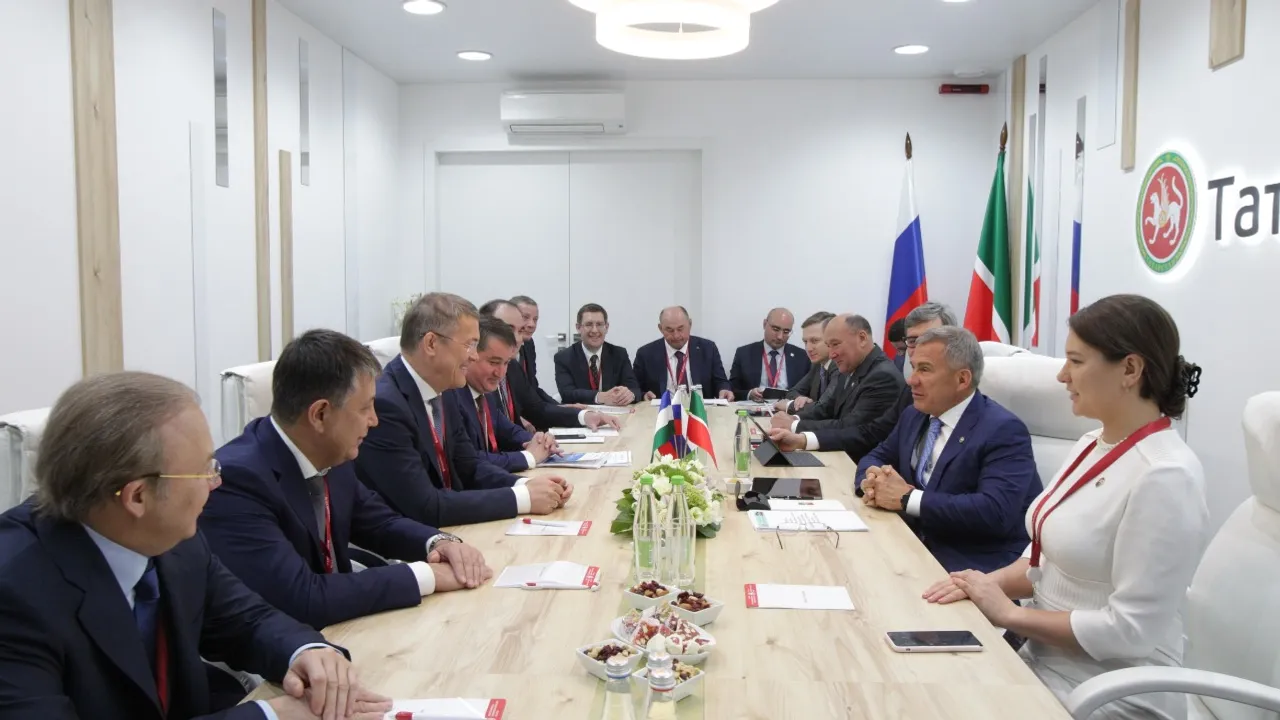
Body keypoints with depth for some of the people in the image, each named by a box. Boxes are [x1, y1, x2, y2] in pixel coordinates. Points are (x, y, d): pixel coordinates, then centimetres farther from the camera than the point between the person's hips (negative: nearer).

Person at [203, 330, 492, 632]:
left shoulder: (331, 456, -3)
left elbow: (379, 522, 11)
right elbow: (302, 601, -30)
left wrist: (439, 542, -8)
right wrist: (426, 575, -23)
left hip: (334, 636, 6)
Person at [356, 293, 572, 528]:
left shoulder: (443, 393, 4)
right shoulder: (383, 404, -23)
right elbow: (424, 506, -25)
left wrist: (525, 484, -8)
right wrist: (521, 498, -21)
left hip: (445, 533, 7)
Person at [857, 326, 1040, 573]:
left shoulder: (1003, 431, -15)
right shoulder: (914, 416, 9)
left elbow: (995, 512, -27)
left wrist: (907, 498, -23)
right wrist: (873, 481, -8)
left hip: (976, 567, -7)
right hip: (916, 548, 7)